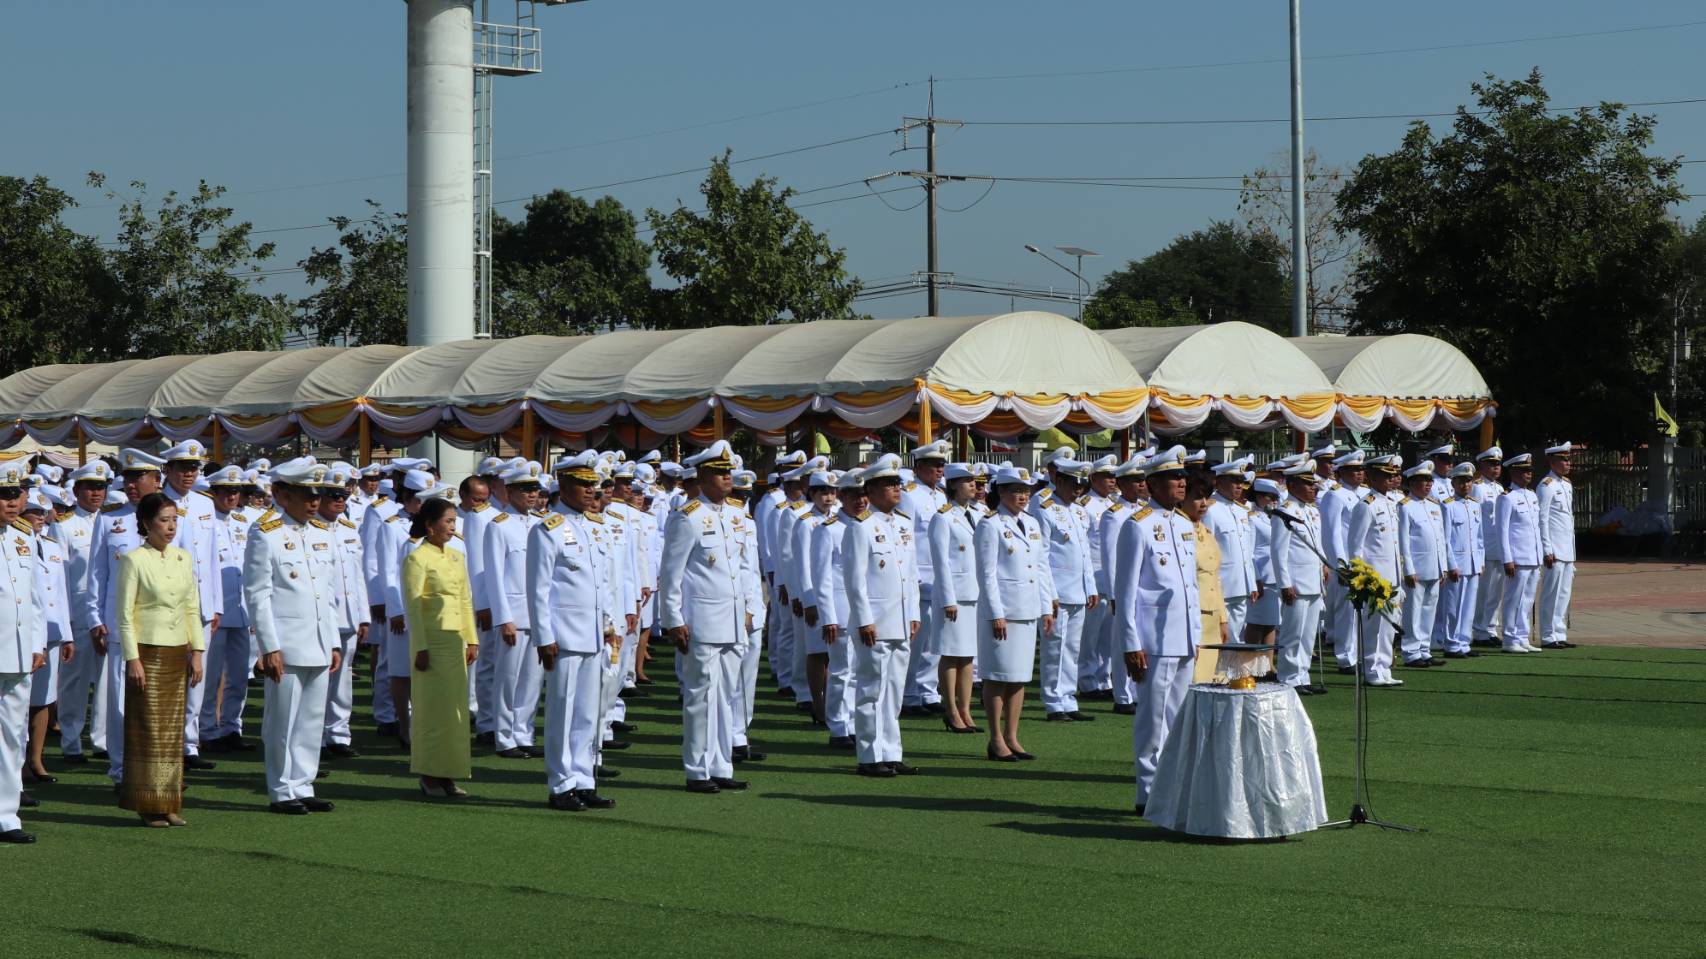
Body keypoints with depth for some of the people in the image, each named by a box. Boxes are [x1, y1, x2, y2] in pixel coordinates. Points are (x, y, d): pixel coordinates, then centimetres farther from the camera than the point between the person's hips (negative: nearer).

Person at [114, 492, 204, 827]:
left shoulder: (184, 559, 9)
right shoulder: (134, 560, -7)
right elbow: (125, 614, -8)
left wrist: (197, 652, 7)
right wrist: (133, 659, -13)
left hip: (177, 653, 5)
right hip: (147, 652, -5)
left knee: (173, 730, 6)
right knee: (149, 729, -3)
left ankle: (169, 804, 11)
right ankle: (148, 805, 3)